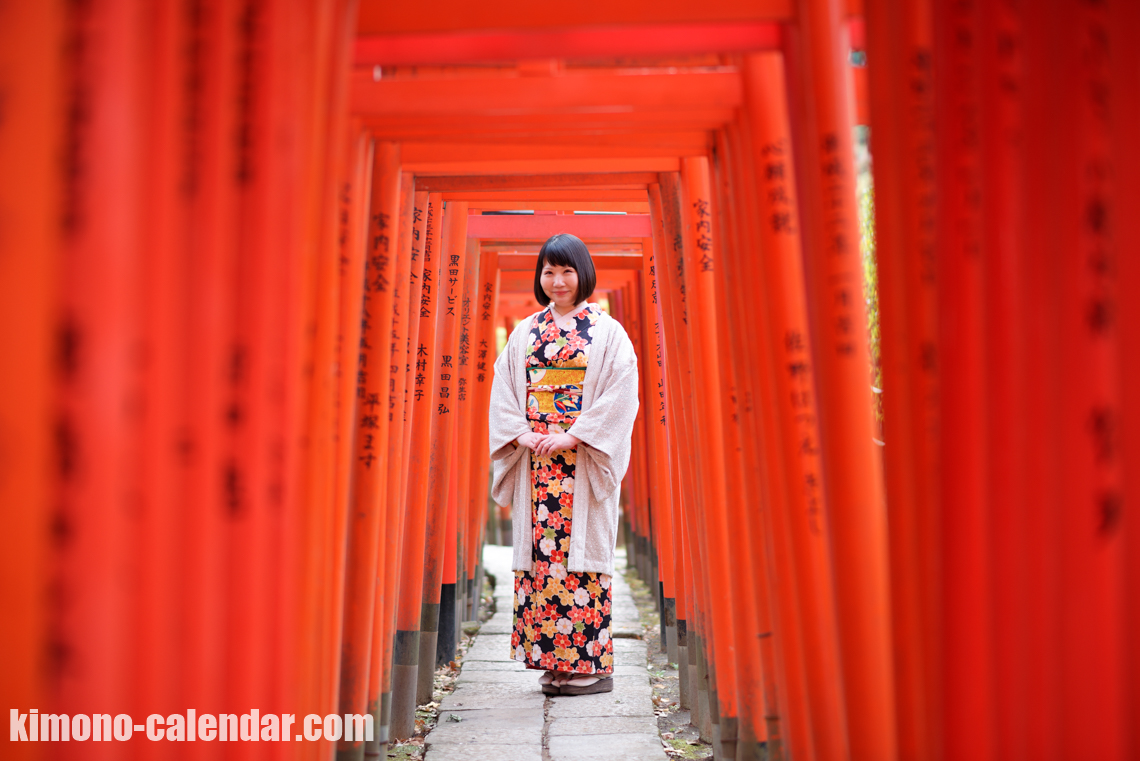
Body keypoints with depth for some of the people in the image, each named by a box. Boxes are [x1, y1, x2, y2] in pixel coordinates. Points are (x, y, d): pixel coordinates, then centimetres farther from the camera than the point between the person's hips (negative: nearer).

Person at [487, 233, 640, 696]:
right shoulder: (525, 332, 14)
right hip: (535, 461, 4)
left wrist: (572, 436, -15)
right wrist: (522, 433, -7)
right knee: (539, 552, 1)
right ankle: (553, 661, 8)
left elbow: (621, 395, -7)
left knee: (581, 551, -6)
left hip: (585, 462, -4)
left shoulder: (607, 331, 2)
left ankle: (592, 663, 0)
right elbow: (503, 390, 10)